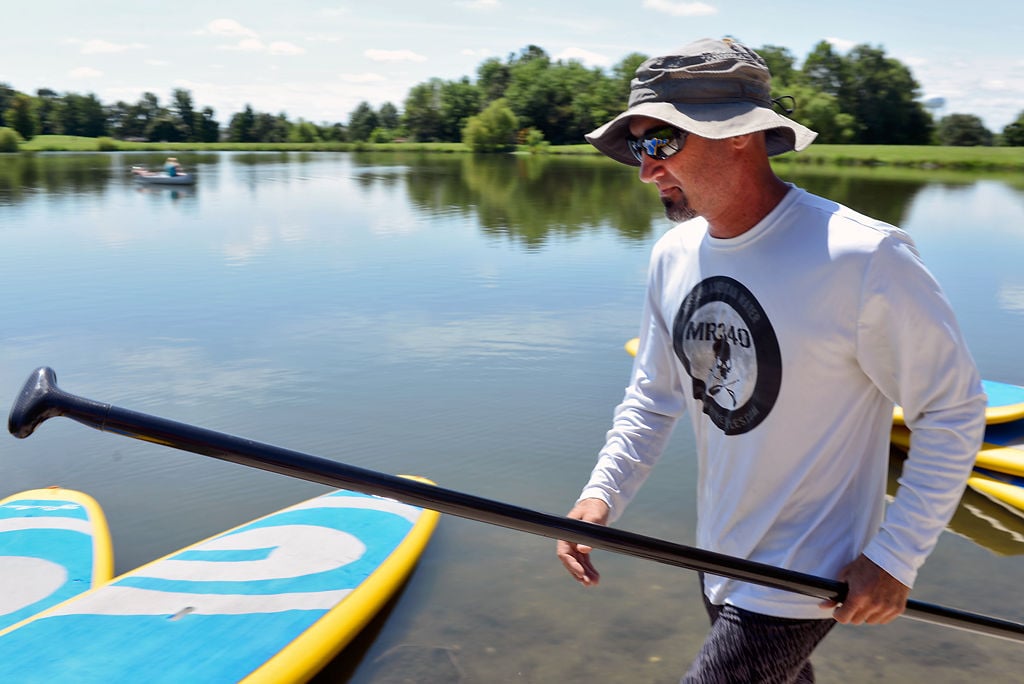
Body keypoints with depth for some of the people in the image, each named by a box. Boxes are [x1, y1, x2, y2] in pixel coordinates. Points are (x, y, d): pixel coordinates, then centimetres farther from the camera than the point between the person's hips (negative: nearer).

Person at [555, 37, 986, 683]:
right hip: (719, 561, 7)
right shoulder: (674, 255, -3)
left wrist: (895, 558, -14)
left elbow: (954, 408, -14)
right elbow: (655, 391, 7)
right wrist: (603, 491, -8)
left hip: (804, 581, -6)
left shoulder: (862, 257, -24)